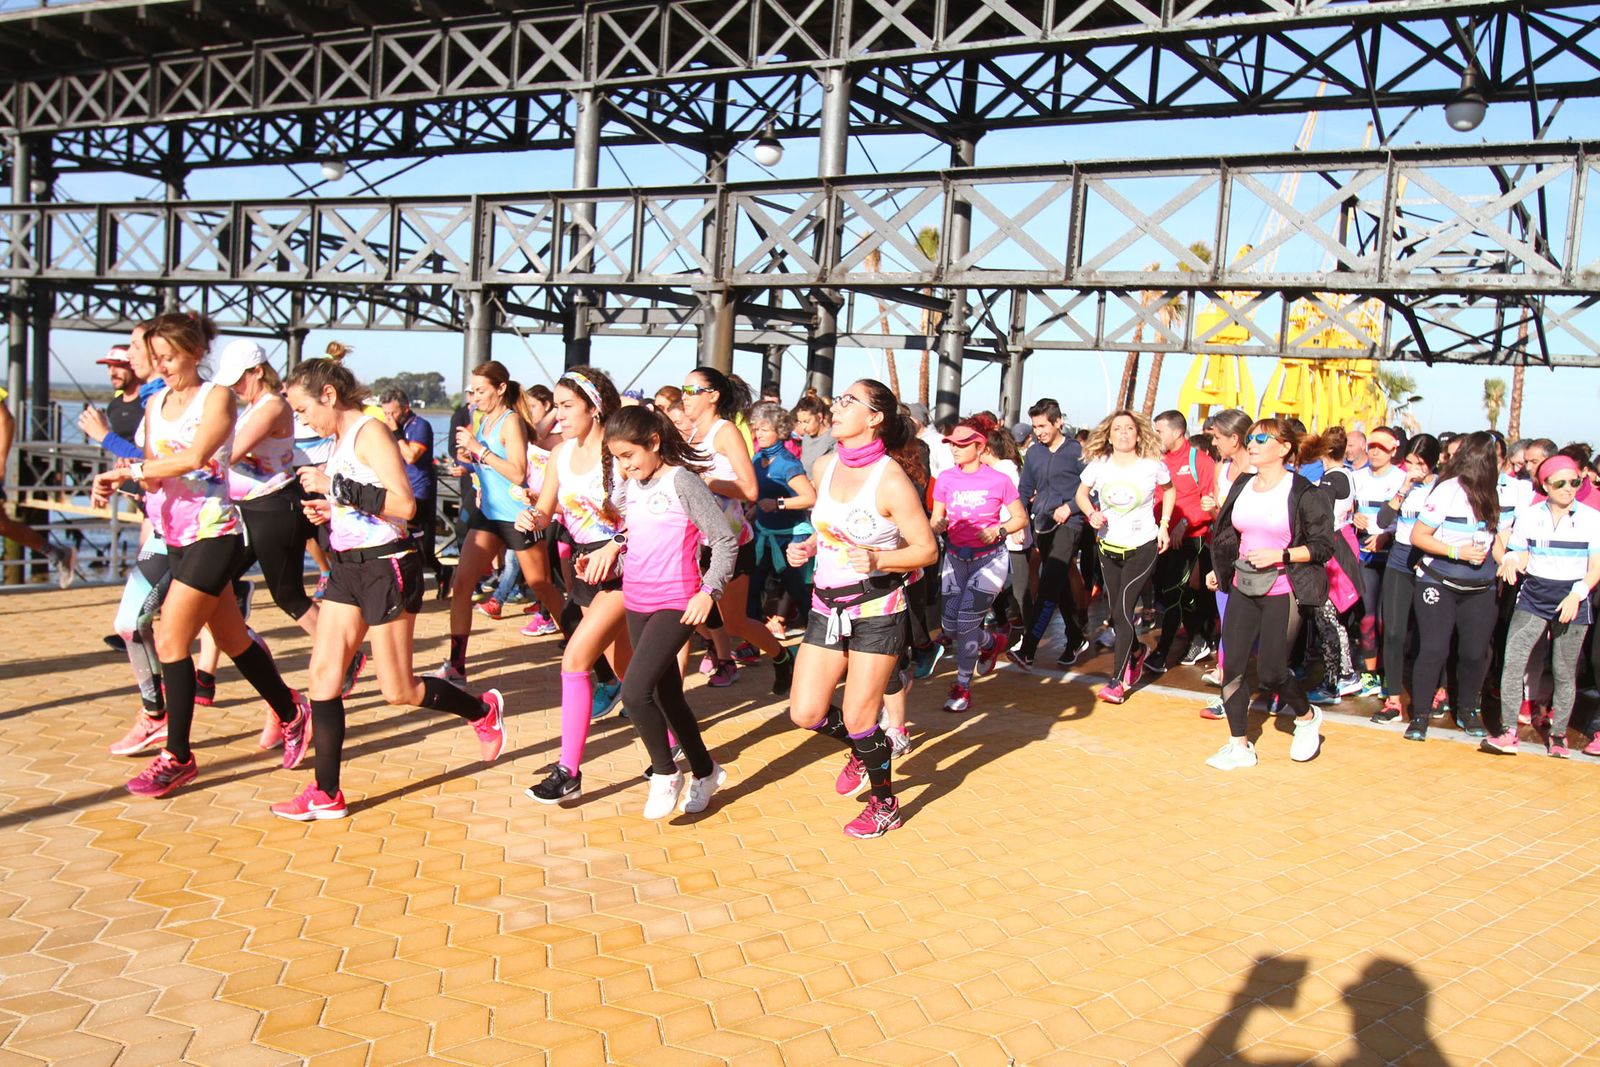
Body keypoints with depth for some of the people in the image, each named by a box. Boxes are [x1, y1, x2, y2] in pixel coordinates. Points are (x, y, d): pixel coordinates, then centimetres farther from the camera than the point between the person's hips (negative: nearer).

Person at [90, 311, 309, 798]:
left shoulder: (217, 397, -8)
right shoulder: (155, 404, 13)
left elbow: (194, 457, -23)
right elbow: (151, 469, 14)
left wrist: (128, 470, -22)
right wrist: (116, 480, -6)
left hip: (213, 534, -7)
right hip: (175, 536, 7)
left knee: (171, 640, -10)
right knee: (231, 637, 13)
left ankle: (177, 757, 0)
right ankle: (291, 711, 31)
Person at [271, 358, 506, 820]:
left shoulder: (370, 432, -13)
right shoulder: (341, 440, 13)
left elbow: (404, 504, -24)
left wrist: (335, 486, -22)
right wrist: (328, 509, 5)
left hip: (386, 567, -9)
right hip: (349, 567, 9)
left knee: (398, 691, 0)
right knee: (323, 672, 3)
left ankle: (484, 711, 24)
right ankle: (325, 794, 9)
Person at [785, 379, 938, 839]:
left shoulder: (891, 480, -16)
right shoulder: (824, 466, 4)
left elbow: (927, 549, -12)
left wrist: (877, 560, -27)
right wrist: (807, 547, 1)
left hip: (876, 610, -6)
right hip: (827, 605, 6)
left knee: (858, 719, 1)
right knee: (805, 714, 5)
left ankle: (885, 805, 26)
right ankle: (865, 749, 37)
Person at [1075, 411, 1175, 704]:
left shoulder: (1153, 465, -10)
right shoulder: (1098, 465, -6)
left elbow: (1169, 491, 10)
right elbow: (1081, 493, 9)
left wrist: (1164, 525, 2)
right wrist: (1091, 514, -11)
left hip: (1143, 548, -3)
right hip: (1109, 548, 4)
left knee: (1123, 611, -12)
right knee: (1116, 613, 12)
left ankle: (1117, 681, -5)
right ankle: (1136, 651, 44)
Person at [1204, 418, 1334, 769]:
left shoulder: (1304, 493, -10)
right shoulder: (1242, 486, 9)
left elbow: (1323, 546, -10)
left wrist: (1279, 555, -20)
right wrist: (1220, 569, 11)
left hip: (1282, 593, -6)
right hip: (1243, 588, 6)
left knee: (1270, 671, -5)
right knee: (1231, 666, -1)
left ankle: (1307, 717, 27)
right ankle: (1239, 746, 11)